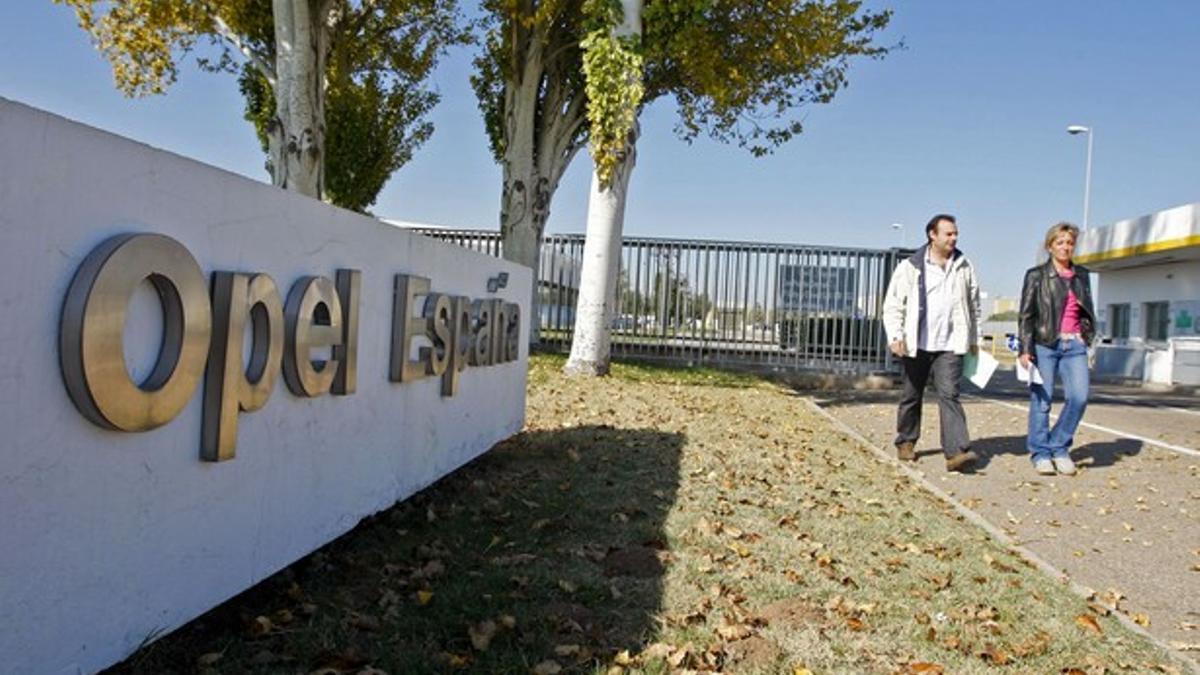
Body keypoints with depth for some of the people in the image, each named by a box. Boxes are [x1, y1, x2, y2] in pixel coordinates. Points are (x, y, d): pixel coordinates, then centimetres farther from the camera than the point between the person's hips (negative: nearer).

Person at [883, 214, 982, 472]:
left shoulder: (964, 267, 9)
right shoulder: (910, 268, -2)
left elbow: (973, 305, 18)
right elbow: (893, 305, -4)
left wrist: (974, 339, 18)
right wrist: (895, 336, -16)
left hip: (950, 346, 1)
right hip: (916, 345, -1)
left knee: (949, 394, -11)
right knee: (912, 396, 12)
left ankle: (957, 452, -15)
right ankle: (906, 442, 29)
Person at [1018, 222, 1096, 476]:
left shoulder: (1081, 275, 15)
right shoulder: (1036, 275, 2)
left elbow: (1087, 311, 23)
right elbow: (1026, 315, -2)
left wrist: (1087, 337, 16)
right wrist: (1025, 349, -9)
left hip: (1074, 345, 4)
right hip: (1044, 344, -3)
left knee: (1079, 397, -9)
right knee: (1041, 400, -1)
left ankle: (1059, 448, 8)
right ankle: (1040, 454, 10)